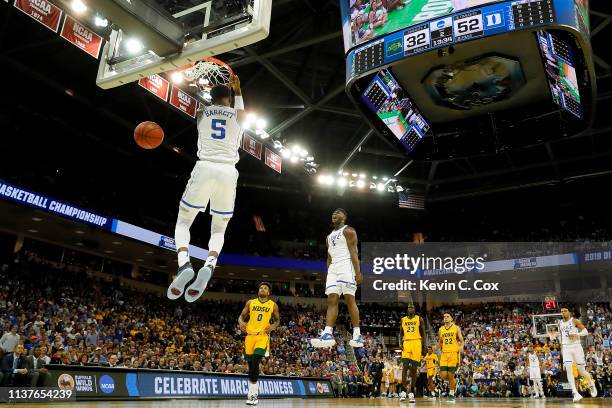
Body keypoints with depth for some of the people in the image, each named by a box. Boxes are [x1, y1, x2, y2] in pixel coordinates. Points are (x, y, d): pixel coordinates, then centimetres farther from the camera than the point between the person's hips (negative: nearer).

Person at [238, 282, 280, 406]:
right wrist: (241, 322, -10)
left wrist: (273, 326, -7)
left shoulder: (273, 305, 5)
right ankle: (254, 390, 30)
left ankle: (253, 392, -15)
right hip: (250, 335, 3)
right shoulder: (250, 302, 8)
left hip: (263, 336, -3)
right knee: (251, 363, 9)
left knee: (255, 361, -21)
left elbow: (277, 320, 14)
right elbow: (242, 316, 13)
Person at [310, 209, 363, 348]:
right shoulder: (330, 236, 24)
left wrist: (358, 272, -18)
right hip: (333, 269, 7)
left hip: (346, 266, -7)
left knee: (350, 300, -9)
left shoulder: (348, 231, 1)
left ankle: (357, 335, -6)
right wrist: (328, 274, 17)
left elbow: (354, 252, -9)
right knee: (331, 300, -4)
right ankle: (327, 334, -13)